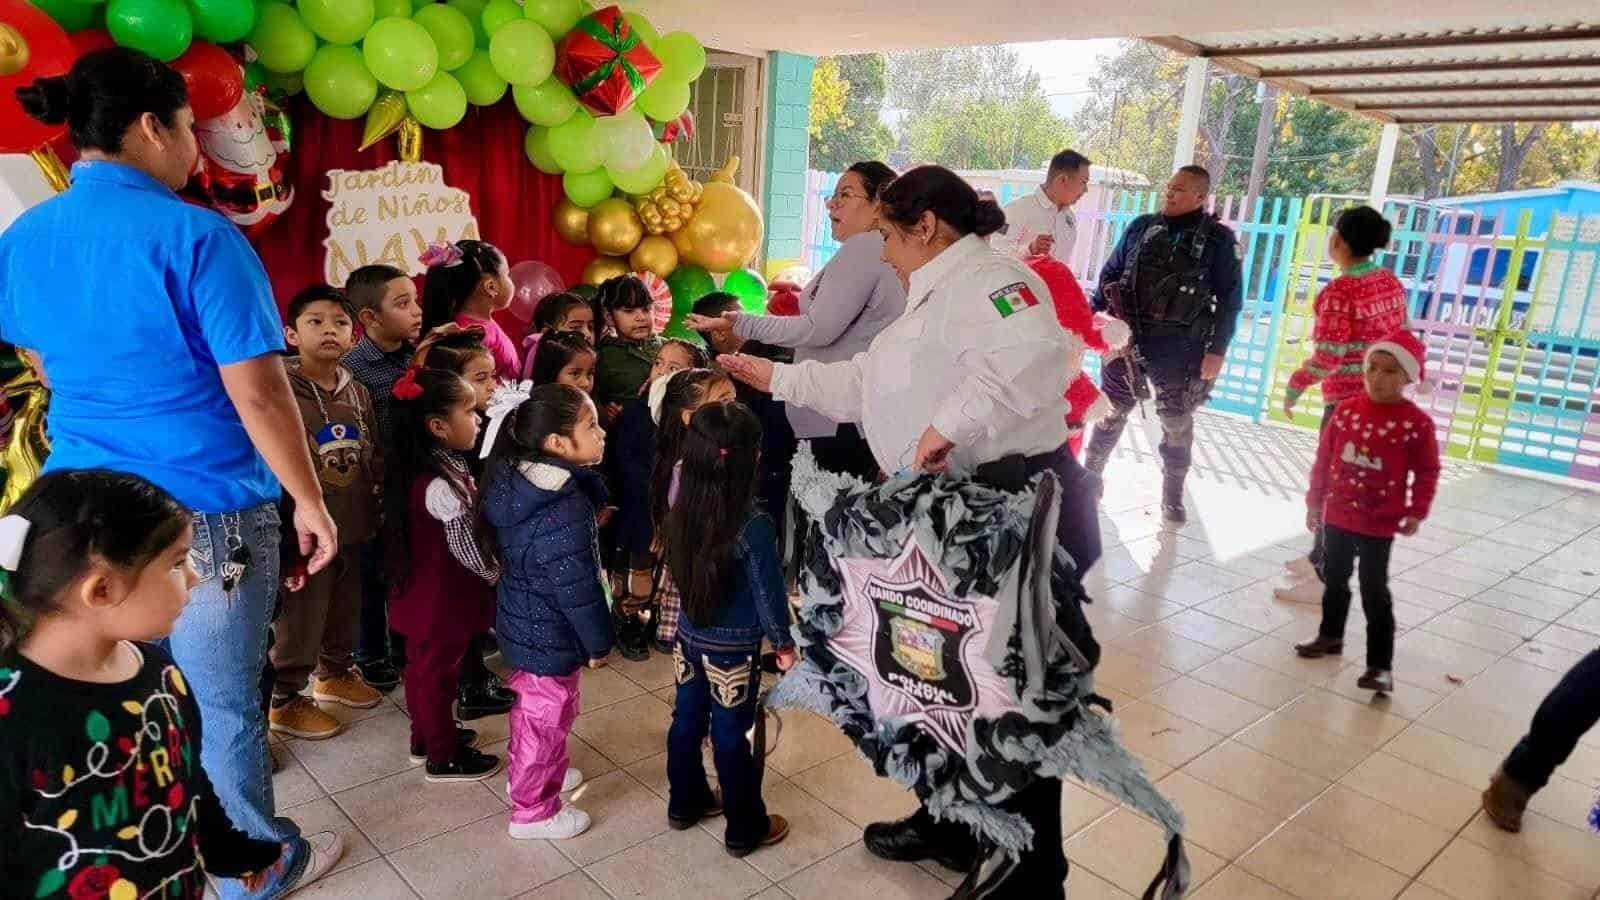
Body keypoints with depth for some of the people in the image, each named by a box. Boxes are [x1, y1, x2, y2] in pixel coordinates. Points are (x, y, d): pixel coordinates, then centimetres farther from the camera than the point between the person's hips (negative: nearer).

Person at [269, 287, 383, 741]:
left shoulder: (358, 391, 6)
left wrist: (378, 511, 14)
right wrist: (285, 537, -16)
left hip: (351, 528, 7)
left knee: (346, 614, 21)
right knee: (298, 622, 6)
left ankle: (334, 674, 44)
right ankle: (284, 701, 25)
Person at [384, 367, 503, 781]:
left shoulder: (417, 468, -2)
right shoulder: (443, 486, -31)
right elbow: (469, 549, -24)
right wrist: (499, 575, -8)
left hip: (422, 594, 9)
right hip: (445, 600, -9)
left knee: (423, 665, 23)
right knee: (440, 673, 8)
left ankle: (426, 736, 42)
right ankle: (443, 757, 26)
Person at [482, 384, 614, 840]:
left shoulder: (517, 480, -7)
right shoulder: (564, 514, -32)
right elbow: (578, 589, -25)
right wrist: (599, 642, -13)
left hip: (522, 619, 8)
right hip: (551, 635, -8)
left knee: (533, 707, 28)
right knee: (547, 716, 11)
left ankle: (529, 773, 51)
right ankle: (534, 811, 30)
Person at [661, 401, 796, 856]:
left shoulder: (682, 512, -10)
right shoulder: (754, 526, -27)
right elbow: (768, 594, -17)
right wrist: (785, 643, -3)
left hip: (689, 637, 5)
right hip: (734, 649, -5)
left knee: (687, 721, 21)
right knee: (731, 737, 9)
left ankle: (685, 803, 41)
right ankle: (744, 830, 26)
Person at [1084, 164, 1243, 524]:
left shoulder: (1218, 239, -2)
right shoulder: (1142, 226, 4)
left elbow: (1229, 299, -2)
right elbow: (1110, 274, 10)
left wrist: (1217, 350, -8)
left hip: (1178, 347, -1)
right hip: (1127, 337, 2)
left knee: (1177, 423, 8)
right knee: (1112, 412, 11)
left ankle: (1172, 496, 21)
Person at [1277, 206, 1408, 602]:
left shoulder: (1341, 290, -19)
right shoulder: (1391, 282, 7)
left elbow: (1327, 357, -22)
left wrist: (1295, 387, -11)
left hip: (1348, 397, -9)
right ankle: (1323, 557, 30)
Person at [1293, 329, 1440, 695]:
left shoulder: (1417, 423, -13)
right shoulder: (1346, 411, -2)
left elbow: (1427, 472, -5)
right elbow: (1324, 459, 4)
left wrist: (1416, 512, -13)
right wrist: (1314, 501, 6)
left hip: (1379, 524, -4)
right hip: (1337, 516, 5)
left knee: (1374, 593, -1)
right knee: (1335, 580, 20)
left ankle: (1380, 665, 6)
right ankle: (1330, 636, 40)